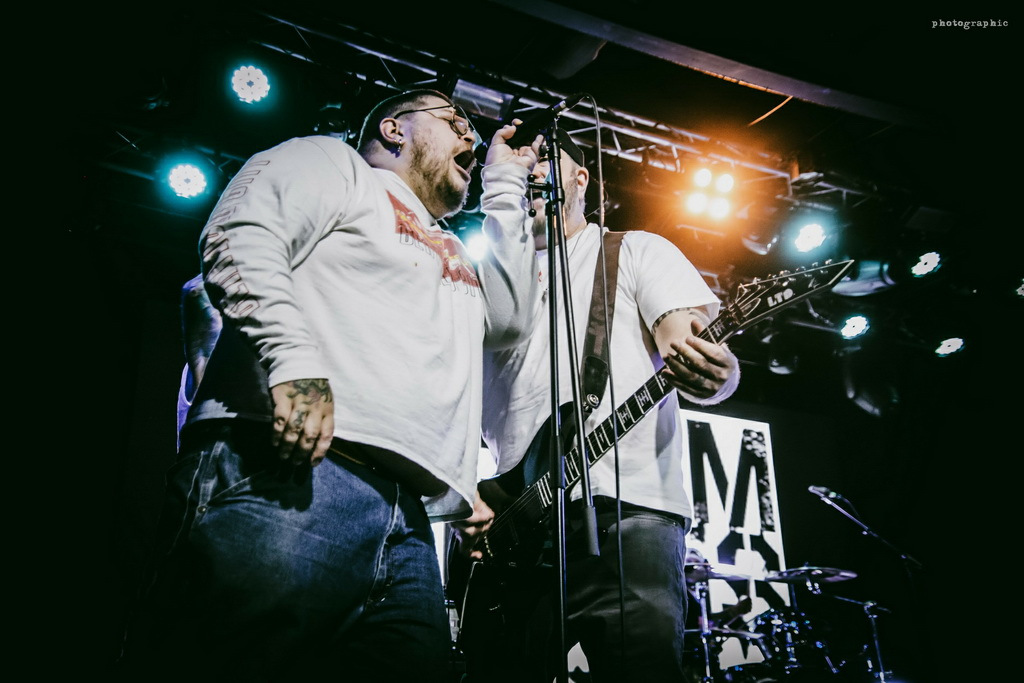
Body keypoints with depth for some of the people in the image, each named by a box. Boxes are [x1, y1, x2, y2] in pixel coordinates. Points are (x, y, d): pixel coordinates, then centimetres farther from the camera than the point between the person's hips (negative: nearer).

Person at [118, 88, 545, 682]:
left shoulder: (454, 253, 37)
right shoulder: (332, 162, 14)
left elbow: (511, 317, 24)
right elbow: (240, 236, -2)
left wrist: (507, 187, 32)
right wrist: (293, 360, -20)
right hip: (286, 469, -7)